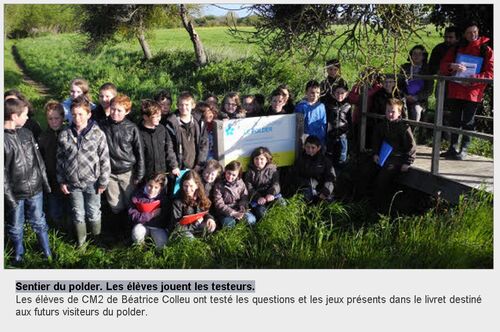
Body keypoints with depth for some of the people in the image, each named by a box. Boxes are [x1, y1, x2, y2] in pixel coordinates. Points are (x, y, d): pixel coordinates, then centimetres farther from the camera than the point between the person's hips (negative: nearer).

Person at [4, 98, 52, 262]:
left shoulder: (26, 133, 1)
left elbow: (38, 159, 9)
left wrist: (45, 182, 11)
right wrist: (8, 197, -16)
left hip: (35, 189, 4)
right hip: (14, 193, -4)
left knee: (38, 222, 19)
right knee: (15, 227, 15)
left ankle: (47, 253, 35)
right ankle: (18, 254, 38)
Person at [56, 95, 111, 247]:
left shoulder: (98, 134, -12)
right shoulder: (64, 135, -4)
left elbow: (104, 160, -8)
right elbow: (60, 159, 4)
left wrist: (103, 182, -7)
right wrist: (61, 181, 4)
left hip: (92, 182, -2)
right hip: (72, 183, 2)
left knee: (93, 214, 13)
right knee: (78, 214, 16)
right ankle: (81, 242, 34)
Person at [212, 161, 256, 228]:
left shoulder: (240, 182, 2)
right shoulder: (218, 185, -8)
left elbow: (244, 198, 1)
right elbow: (219, 204, -14)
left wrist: (242, 211, -17)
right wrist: (233, 213, -24)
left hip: (239, 210, 3)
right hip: (225, 212, -3)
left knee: (251, 220, -21)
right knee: (229, 223, -32)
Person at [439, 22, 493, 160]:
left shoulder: (486, 50, 0)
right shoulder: (456, 49, 10)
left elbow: (490, 73, -5)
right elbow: (443, 66, 4)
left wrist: (473, 78, -20)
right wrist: (452, 66, -19)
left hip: (473, 92, -3)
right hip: (455, 91, 3)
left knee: (468, 122, 1)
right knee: (455, 120, 10)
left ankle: (463, 150, 7)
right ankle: (453, 148, 19)